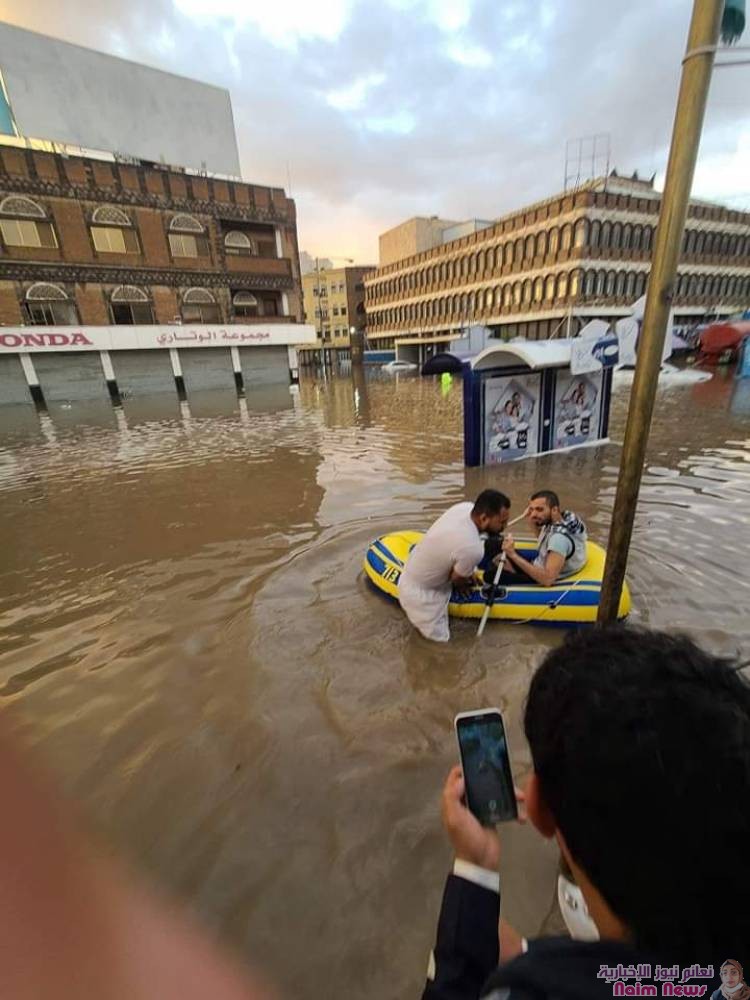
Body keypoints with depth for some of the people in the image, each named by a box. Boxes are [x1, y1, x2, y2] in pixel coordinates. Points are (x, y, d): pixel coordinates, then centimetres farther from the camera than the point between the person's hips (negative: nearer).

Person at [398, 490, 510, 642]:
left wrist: (468, 573, 9)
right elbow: (457, 581, -14)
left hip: (416, 571, 8)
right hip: (419, 593, -8)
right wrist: (470, 582, 9)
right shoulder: (473, 549, -36)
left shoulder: (465, 507, -14)